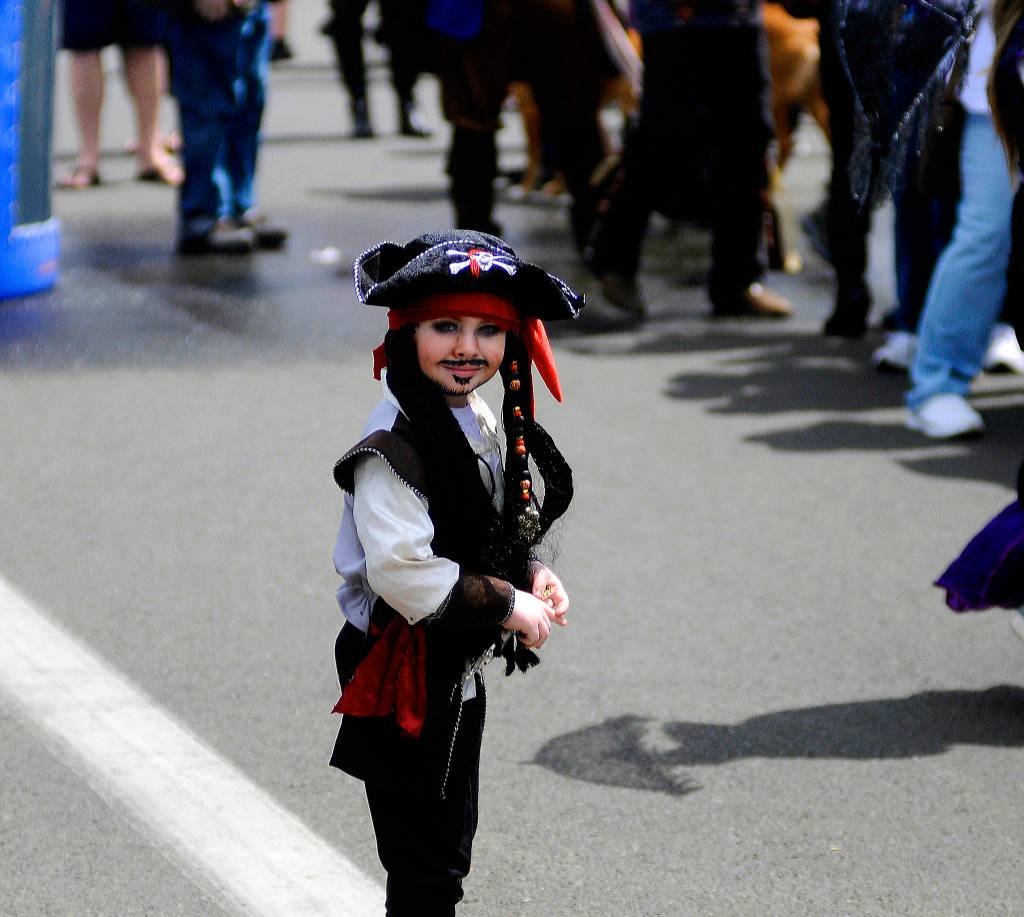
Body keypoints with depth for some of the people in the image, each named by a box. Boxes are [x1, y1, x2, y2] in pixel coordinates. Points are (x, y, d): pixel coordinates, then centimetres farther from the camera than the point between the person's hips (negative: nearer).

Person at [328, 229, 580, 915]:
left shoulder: (481, 423, 6)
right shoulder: (393, 445, -23)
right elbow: (404, 571, -30)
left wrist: (531, 574, 0)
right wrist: (509, 605, -21)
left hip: (460, 673, 9)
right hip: (405, 681, -9)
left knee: (450, 846, 20)